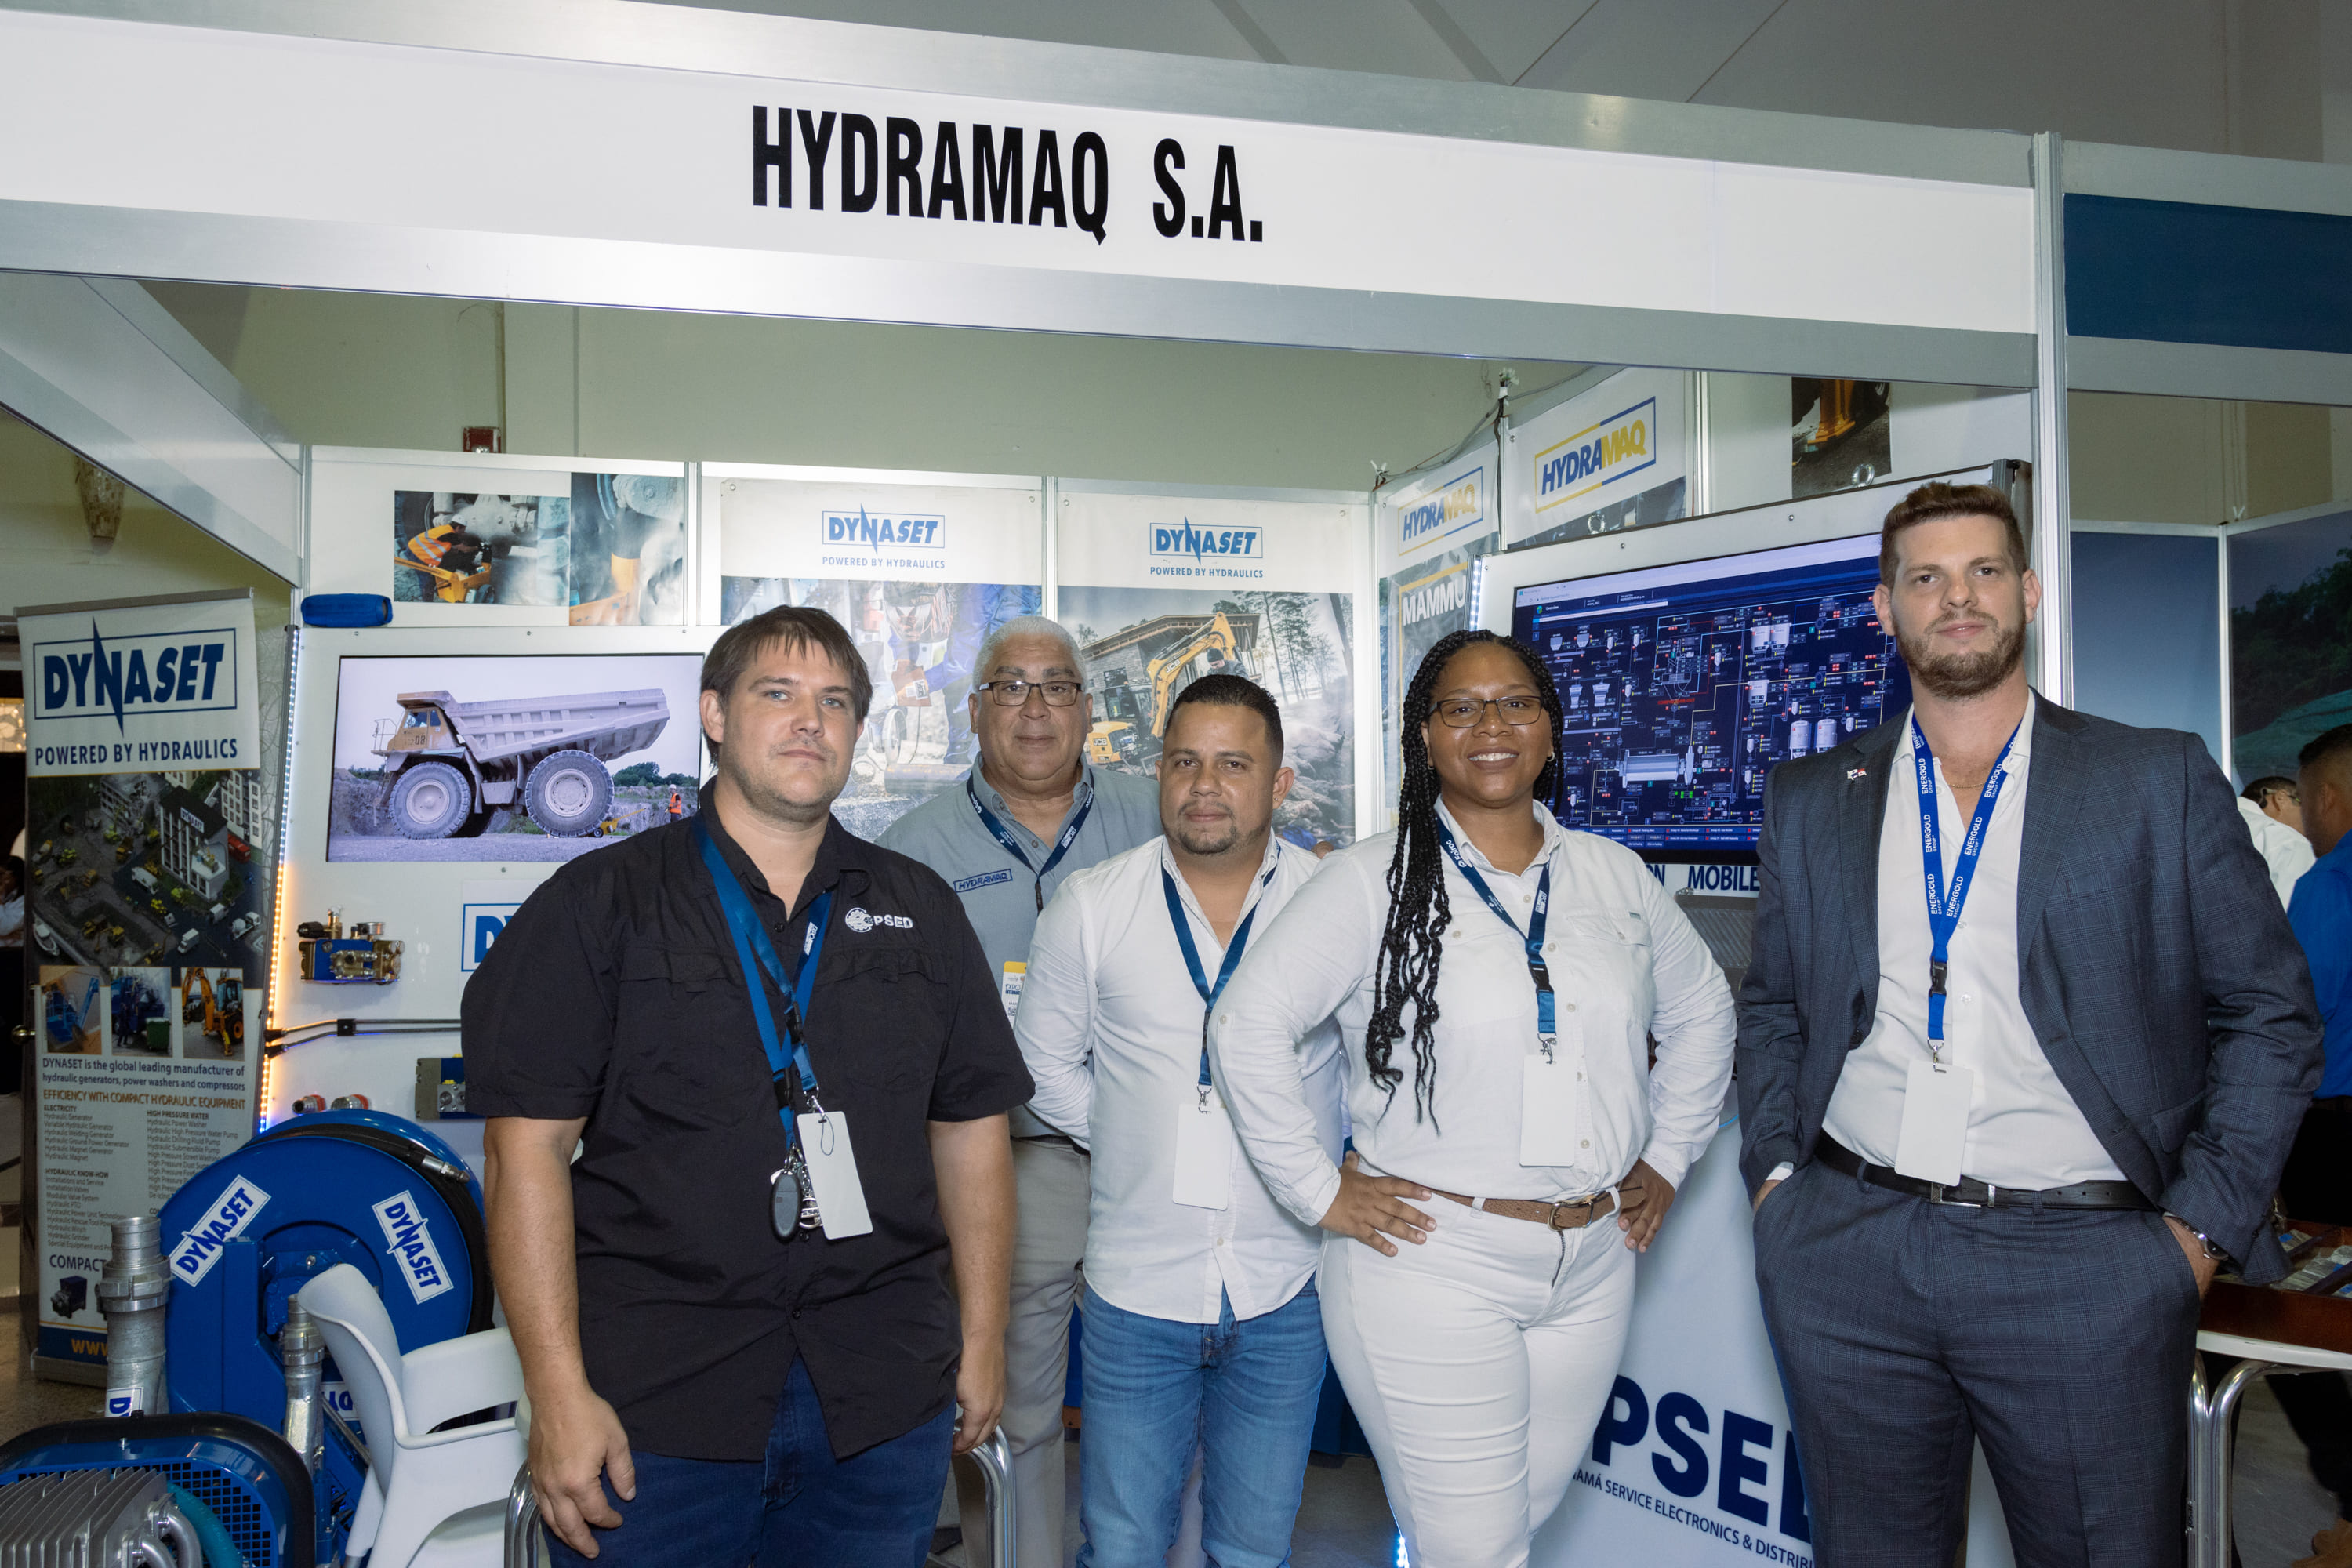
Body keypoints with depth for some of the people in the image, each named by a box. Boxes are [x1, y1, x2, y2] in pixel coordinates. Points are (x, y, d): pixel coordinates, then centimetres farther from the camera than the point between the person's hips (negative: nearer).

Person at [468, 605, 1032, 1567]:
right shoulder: (600, 904, -1)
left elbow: (971, 1129, 10)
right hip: (654, 1394, -2)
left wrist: (982, 1342, 7)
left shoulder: (922, 912, 9)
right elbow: (528, 1146, -6)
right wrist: (559, 1391, -12)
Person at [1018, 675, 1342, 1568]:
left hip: (1284, 1293, 0)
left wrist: (1322, 1174, 3)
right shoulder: (1088, 908, -3)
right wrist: (1133, 1144, 5)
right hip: (1137, 1287, 0)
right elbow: (1047, 1065, 9)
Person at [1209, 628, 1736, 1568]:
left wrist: (1667, 1157, 13)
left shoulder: (1615, 875, 7)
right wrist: (1318, 1192, -11)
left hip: (1591, 1268, 5)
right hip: (1432, 1266, -5)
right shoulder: (1375, 880, -9)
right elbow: (1249, 1027, -12)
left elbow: (1700, 1006, 20)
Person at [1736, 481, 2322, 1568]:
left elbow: (2270, 1014, 3)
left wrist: (2199, 1227, -4)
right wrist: (1774, 1176, 4)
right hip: (1847, 1258, 2)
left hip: (2085, 1266, -2)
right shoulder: (1810, 800, 9)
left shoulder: (2160, 782, 2)